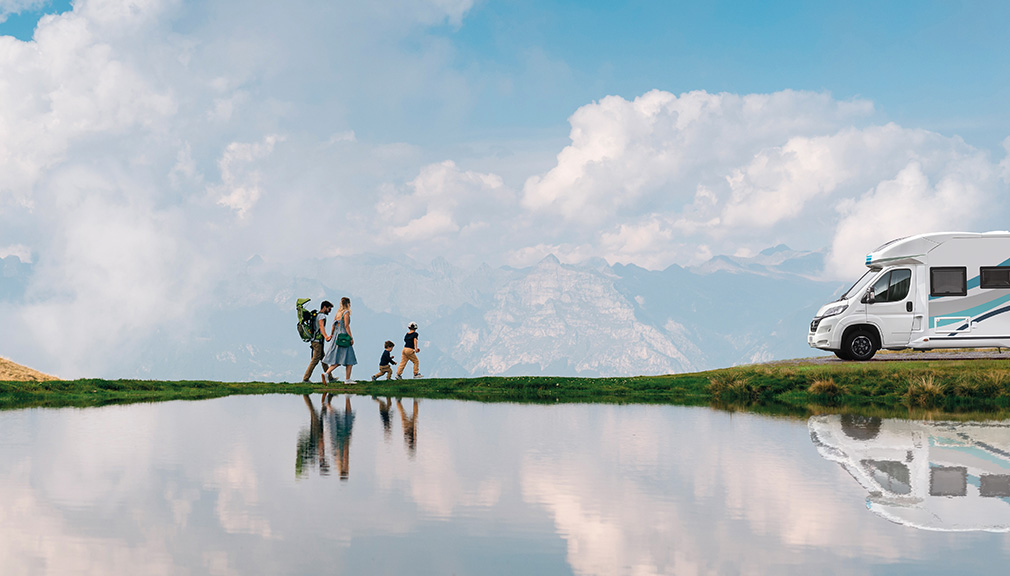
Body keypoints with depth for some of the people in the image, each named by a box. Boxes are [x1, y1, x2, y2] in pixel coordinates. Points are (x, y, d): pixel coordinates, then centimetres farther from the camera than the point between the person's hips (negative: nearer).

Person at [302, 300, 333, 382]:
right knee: (315, 360, -9)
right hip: (318, 341, -10)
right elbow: (321, 326, -28)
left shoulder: (317, 315, 20)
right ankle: (306, 378, -9)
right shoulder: (321, 315, -11)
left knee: (324, 359, 14)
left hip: (314, 341, 10)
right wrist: (326, 336, -44)